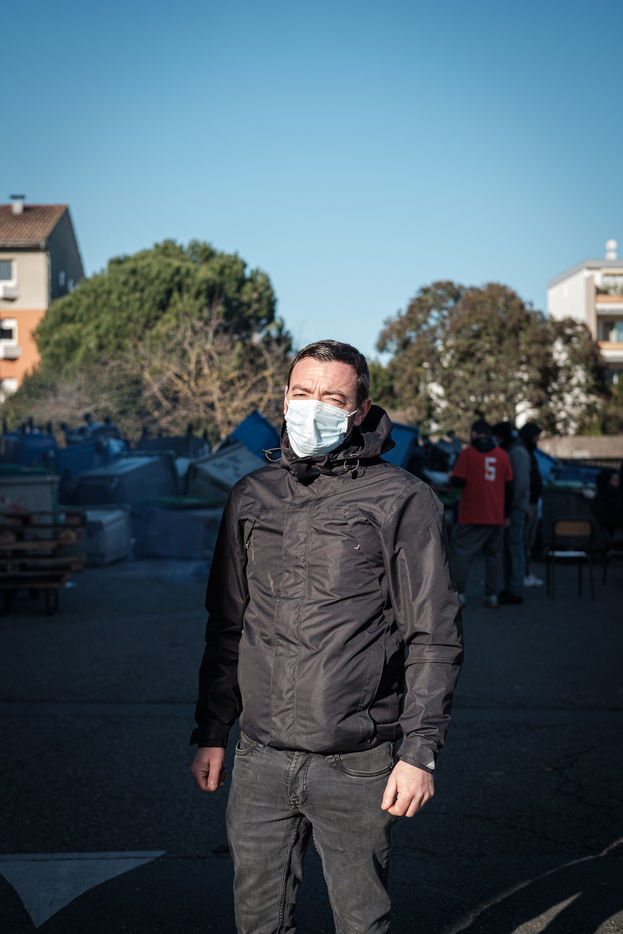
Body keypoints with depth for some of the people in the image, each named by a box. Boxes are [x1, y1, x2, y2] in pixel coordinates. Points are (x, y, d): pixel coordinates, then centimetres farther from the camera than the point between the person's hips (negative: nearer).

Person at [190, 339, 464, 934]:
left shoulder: (402, 500, -4)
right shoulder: (252, 496, 10)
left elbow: (435, 637, -4)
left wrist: (420, 751, -10)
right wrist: (211, 733, 15)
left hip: (357, 765, -4)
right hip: (260, 758, 4)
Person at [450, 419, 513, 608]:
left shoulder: (468, 453, -4)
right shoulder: (502, 455, 7)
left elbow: (459, 481, -9)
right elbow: (508, 486, 9)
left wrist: (451, 477, 14)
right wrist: (506, 514, 15)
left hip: (471, 515, -4)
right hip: (496, 516, 4)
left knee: (462, 553, 1)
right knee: (494, 555, 9)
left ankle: (459, 594, -4)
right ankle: (492, 595, 6)